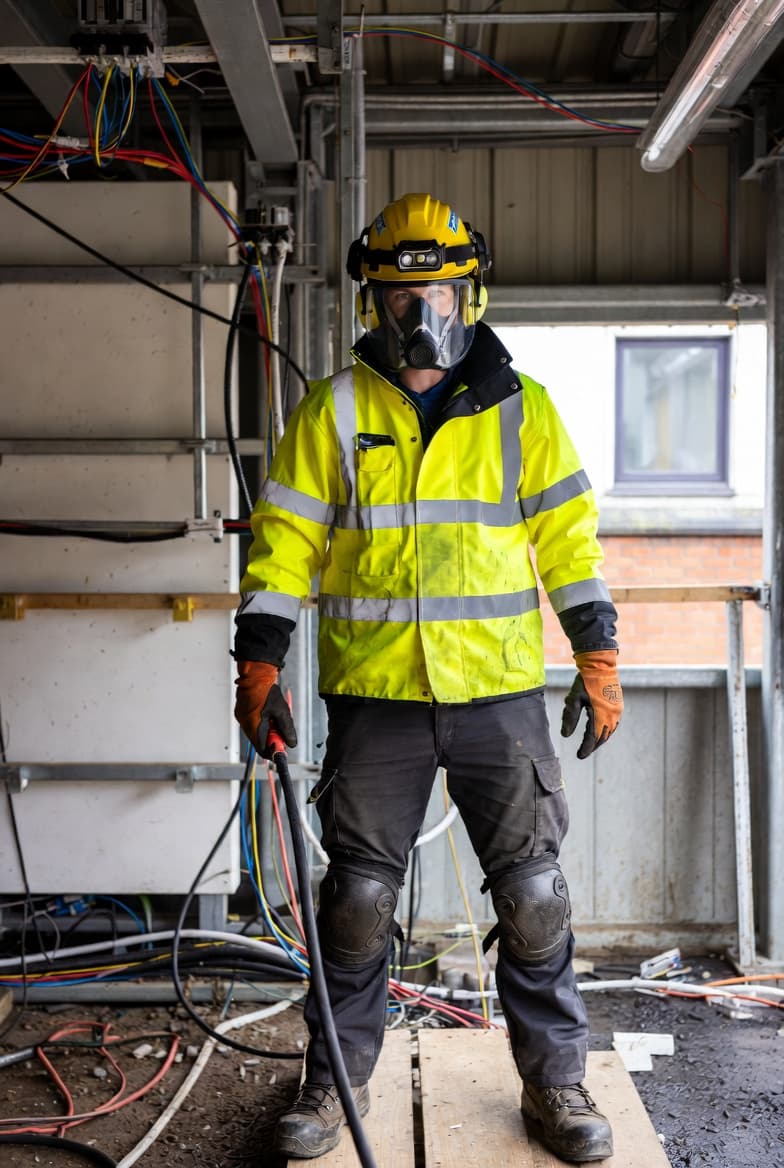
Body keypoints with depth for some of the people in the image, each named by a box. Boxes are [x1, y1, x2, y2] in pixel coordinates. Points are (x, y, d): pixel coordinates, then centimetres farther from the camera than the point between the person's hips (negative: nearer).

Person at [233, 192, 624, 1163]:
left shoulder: (522, 408, 5)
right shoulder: (331, 411, 3)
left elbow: (569, 538, 6)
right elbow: (285, 540, 2)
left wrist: (598, 661, 3)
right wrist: (259, 666, -4)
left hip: (502, 694, 1)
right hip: (373, 698, 0)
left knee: (533, 892, 7)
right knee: (357, 896, 9)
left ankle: (554, 1081, 26)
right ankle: (337, 1080, 28)